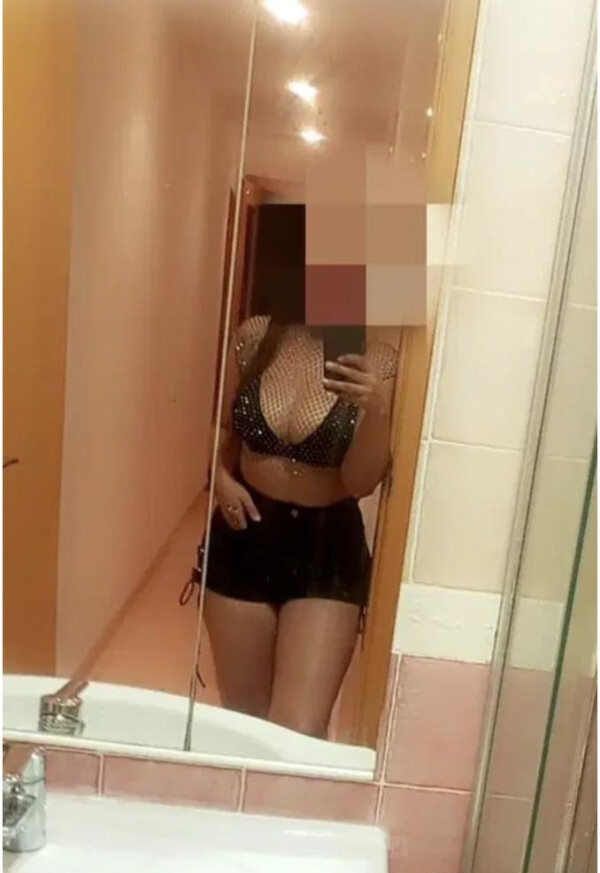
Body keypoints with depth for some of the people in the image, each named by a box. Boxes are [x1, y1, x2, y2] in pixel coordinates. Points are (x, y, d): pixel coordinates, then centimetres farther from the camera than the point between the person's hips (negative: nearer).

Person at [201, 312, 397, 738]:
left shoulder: (376, 359, -11)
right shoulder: (254, 336, -4)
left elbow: (359, 482, -14)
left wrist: (376, 411, -30)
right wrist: (222, 478, -7)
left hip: (329, 548, -2)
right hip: (245, 536, 3)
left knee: (299, 731, -8)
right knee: (242, 716, 16)